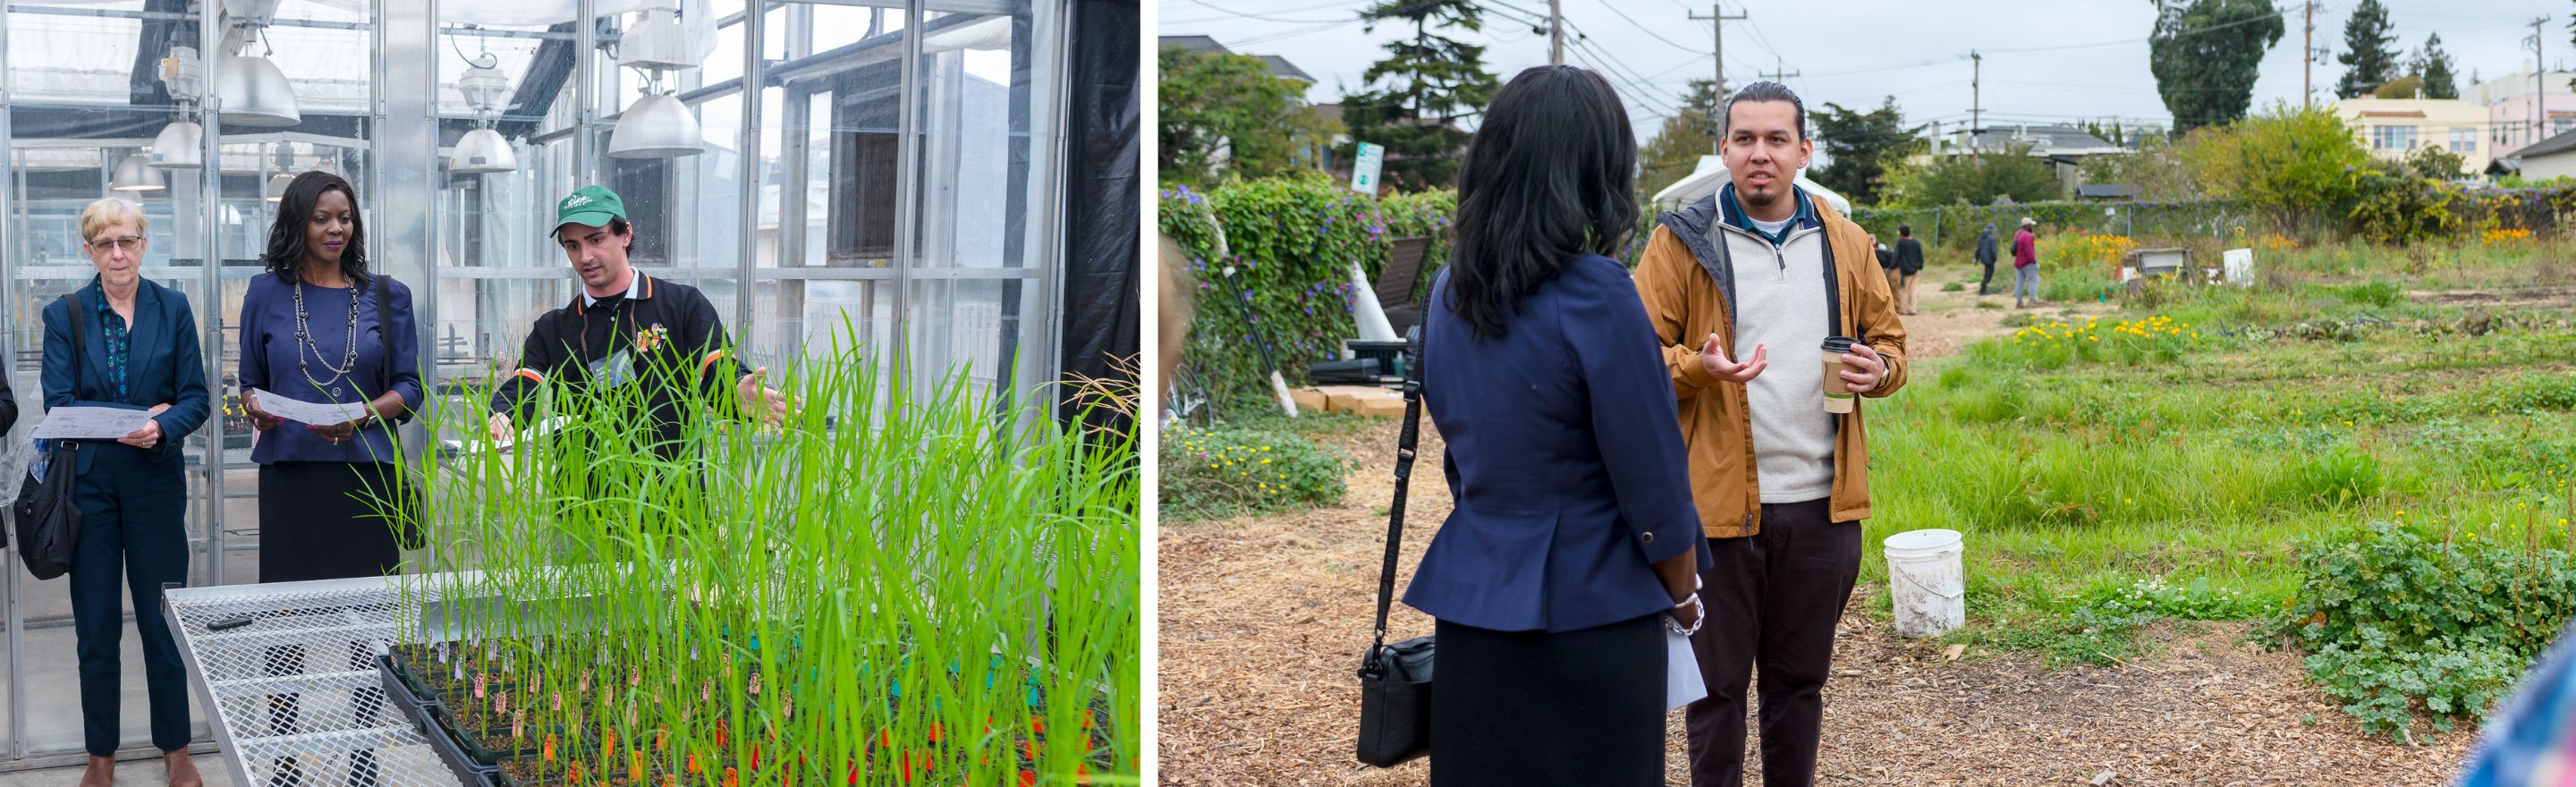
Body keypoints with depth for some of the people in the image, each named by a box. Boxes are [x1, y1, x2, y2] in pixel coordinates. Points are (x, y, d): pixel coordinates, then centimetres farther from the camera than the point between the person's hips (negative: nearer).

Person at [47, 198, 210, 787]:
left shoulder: (172, 308, 3)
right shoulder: (64, 315, 1)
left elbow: (196, 397, 0)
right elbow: (58, 405, -5)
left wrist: (161, 427, -20)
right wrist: (135, 417, -16)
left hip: (155, 482, 0)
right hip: (88, 483, 0)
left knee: (163, 620, 5)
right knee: (96, 626, 6)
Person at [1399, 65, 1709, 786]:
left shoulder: (1449, 292, 4)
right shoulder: (1595, 294, -16)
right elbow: (1653, 482, -12)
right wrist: (1683, 597, 4)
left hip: (1469, 608, 6)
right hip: (1590, 614, -6)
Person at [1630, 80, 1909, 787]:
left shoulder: (1846, 243, 9)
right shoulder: (1682, 242, -2)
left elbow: (1889, 338, 17)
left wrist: (1879, 369, -6)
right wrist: (1695, 367, -23)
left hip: (1824, 502, 3)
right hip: (1719, 501, -3)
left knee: (1800, 678, 15)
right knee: (1718, 681, 6)